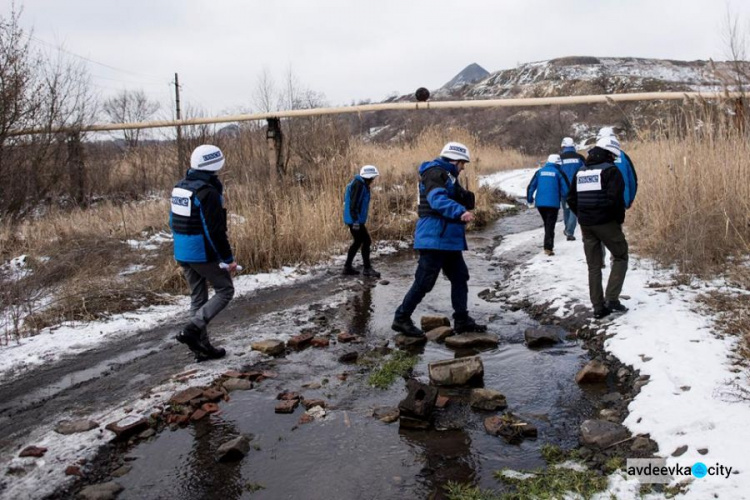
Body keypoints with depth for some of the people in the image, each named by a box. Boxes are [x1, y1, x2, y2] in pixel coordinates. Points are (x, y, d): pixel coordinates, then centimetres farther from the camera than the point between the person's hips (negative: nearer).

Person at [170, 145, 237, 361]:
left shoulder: (180, 187, 10)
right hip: (204, 254, -9)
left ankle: (202, 347, 20)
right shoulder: (207, 191, -19)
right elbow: (215, 230, -21)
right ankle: (192, 330, -6)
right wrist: (228, 259, -15)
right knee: (225, 290, 7)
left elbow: (174, 221, 17)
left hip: (182, 253, 9)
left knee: (198, 297, 15)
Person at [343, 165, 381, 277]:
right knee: (366, 241, -6)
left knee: (358, 242, 16)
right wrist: (355, 220, -25)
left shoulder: (362, 184, 16)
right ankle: (367, 268, 0)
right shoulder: (358, 185, -16)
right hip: (355, 220, -10)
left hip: (355, 220, 10)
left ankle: (348, 267, 22)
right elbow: (354, 204, -22)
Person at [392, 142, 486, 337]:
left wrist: (466, 198, 5)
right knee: (424, 280, -8)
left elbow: (464, 200, 26)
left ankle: (462, 320, 22)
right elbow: (437, 199, -29)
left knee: (460, 277, 13)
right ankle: (401, 318, 4)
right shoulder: (435, 172, -11)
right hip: (434, 238, -11)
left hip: (448, 238, 11)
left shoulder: (448, 175, 22)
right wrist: (460, 212, -40)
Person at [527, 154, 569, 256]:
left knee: (547, 224, 20)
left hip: (540, 203, 4)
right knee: (550, 225, -1)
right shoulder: (559, 172, -1)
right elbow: (565, 189, -4)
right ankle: (548, 247, -11)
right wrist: (563, 198, 15)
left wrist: (529, 199, 18)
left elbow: (531, 187, 6)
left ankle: (549, 245, 25)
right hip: (553, 203, -4)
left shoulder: (539, 172, 9)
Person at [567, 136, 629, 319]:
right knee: (620, 257, 10)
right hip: (606, 222, -6)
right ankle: (611, 298, -2)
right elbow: (615, 199, -19)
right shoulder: (610, 170, -8)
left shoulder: (581, 172, 13)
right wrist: (620, 218, -4)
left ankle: (598, 307, 12)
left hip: (586, 225, 6)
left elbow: (571, 199, 12)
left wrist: (583, 217, 15)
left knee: (594, 266, 11)